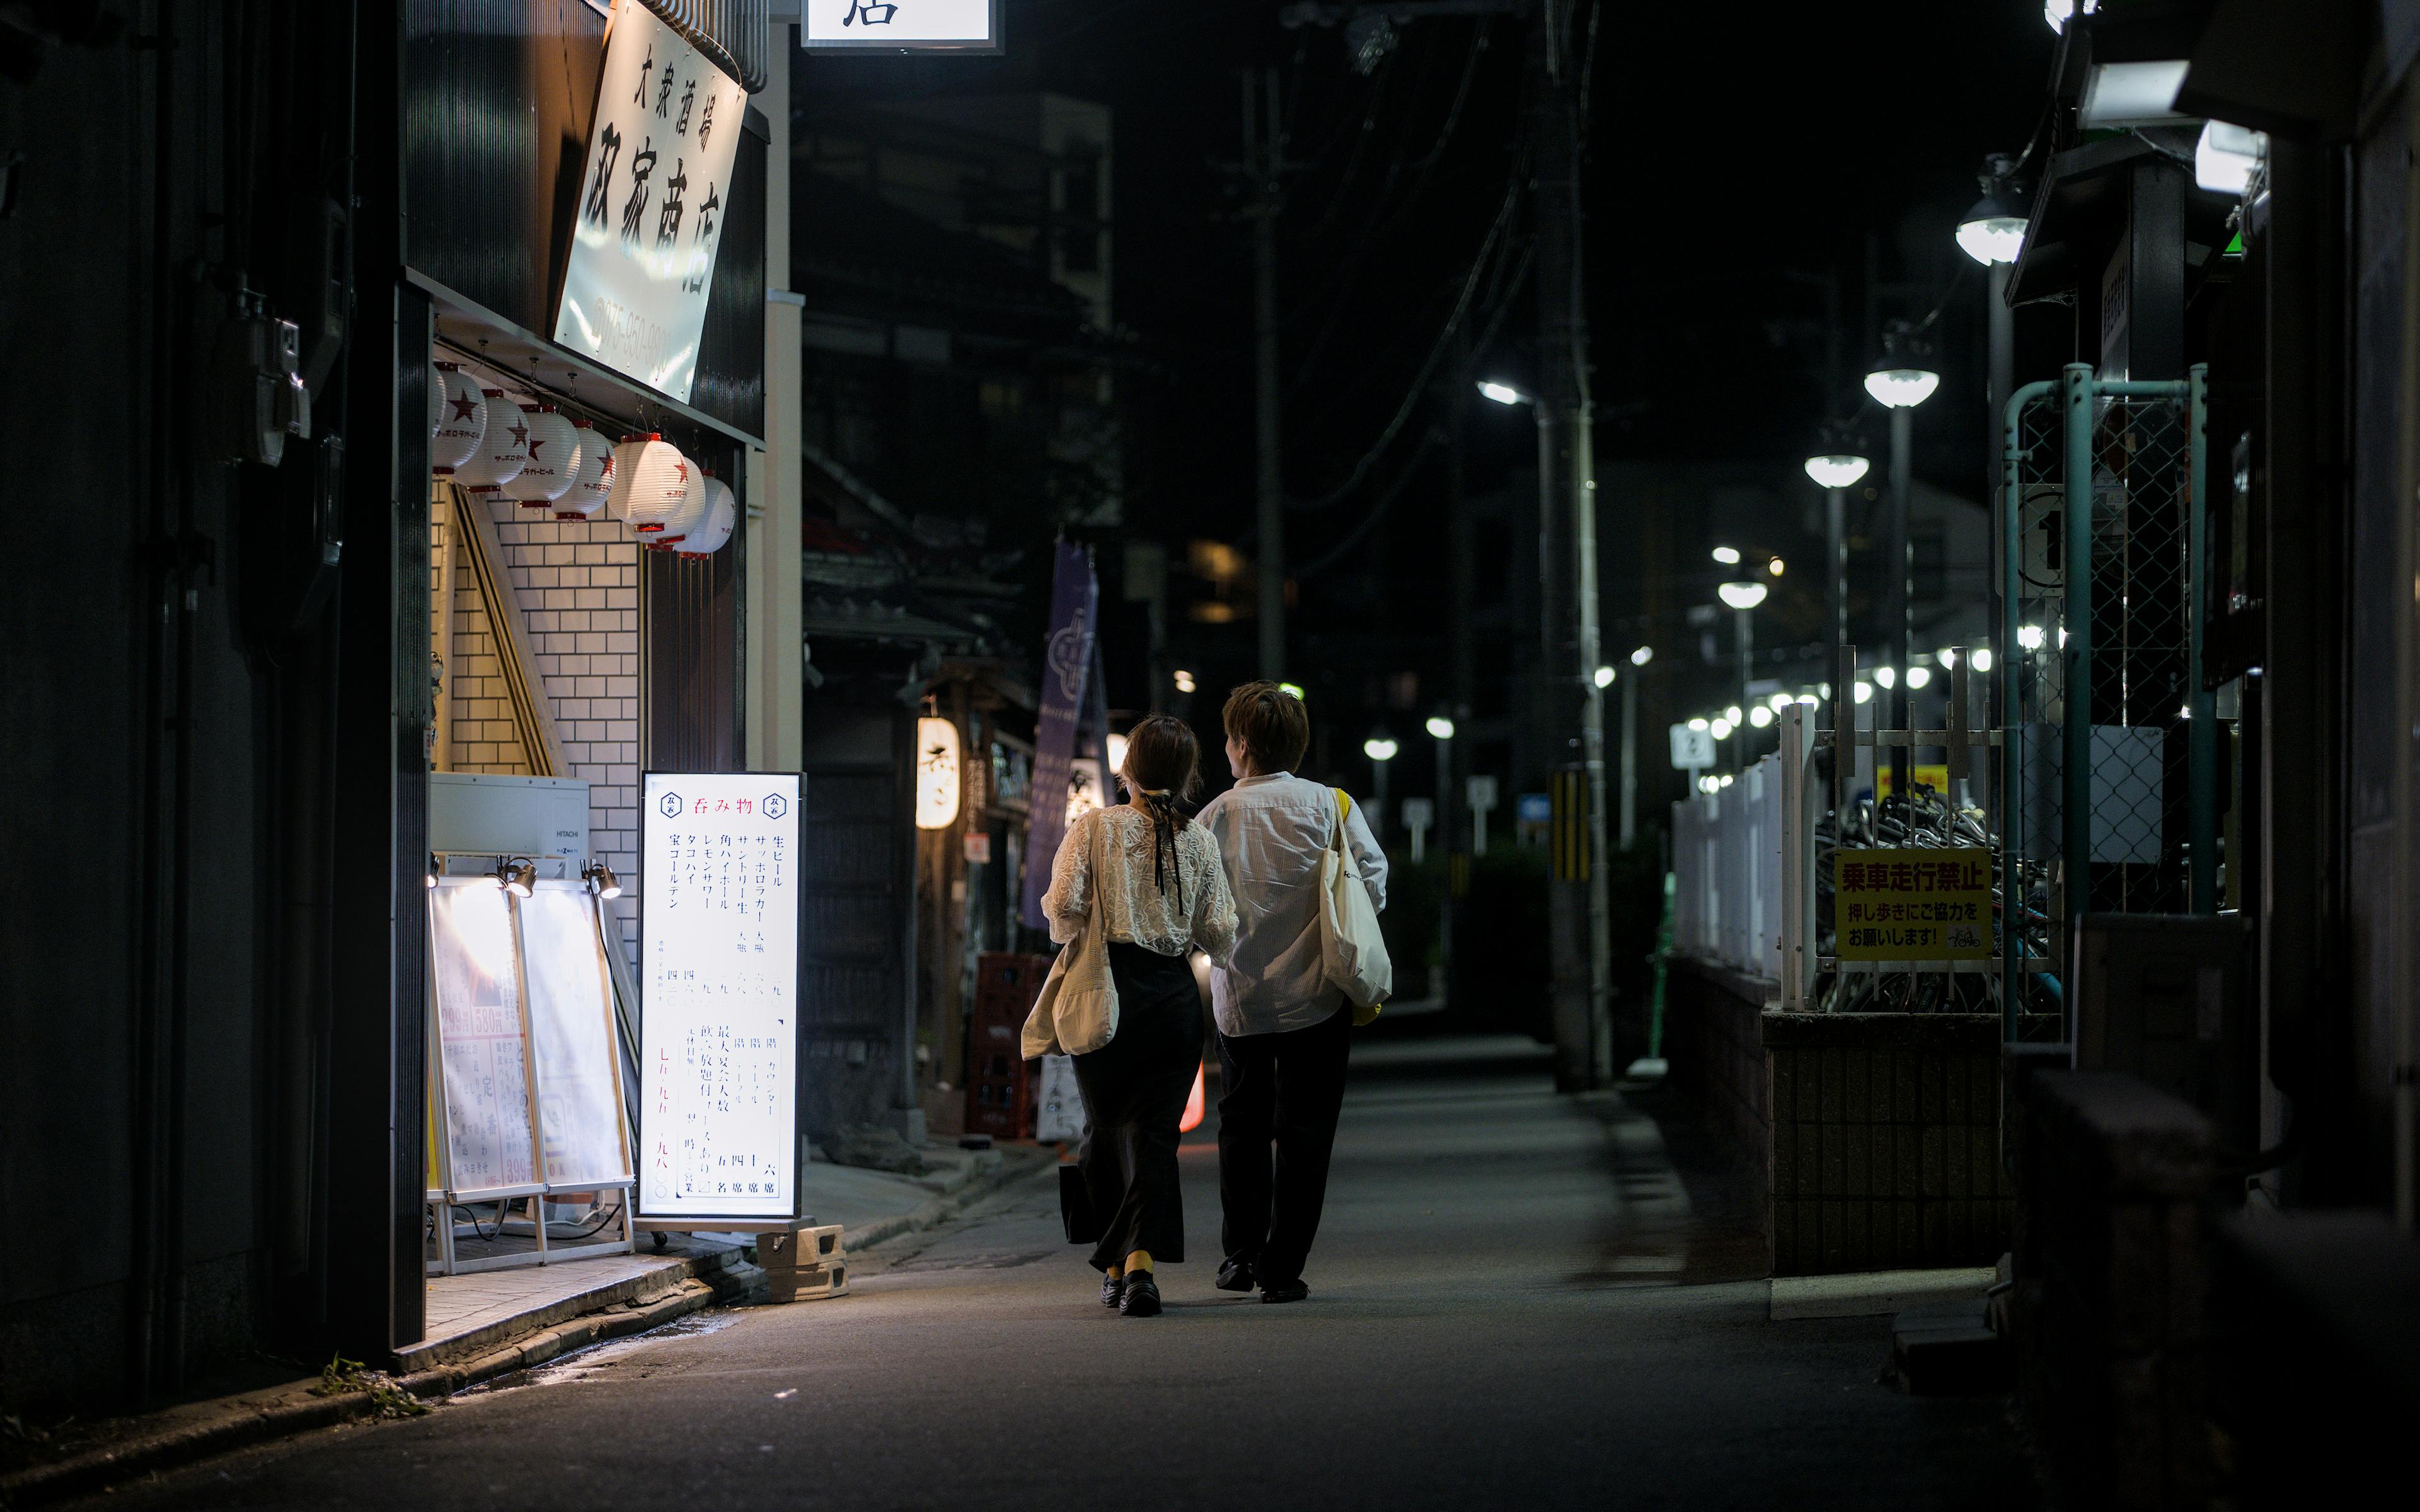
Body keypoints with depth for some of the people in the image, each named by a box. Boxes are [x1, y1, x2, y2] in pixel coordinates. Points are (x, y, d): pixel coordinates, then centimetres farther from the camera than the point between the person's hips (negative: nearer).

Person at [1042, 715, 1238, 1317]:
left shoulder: (1094, 827, -3)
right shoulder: (1198, 842, 2)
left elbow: (1064, 909, -10)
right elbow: (1220, 936, 2)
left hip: (1107, 991, -1)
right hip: (1174, 996, 1)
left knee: (1106, 1127, 13)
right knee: (1153, 1133, 2)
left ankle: (1114, 1268, 18)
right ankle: (1141, 1258, -16)